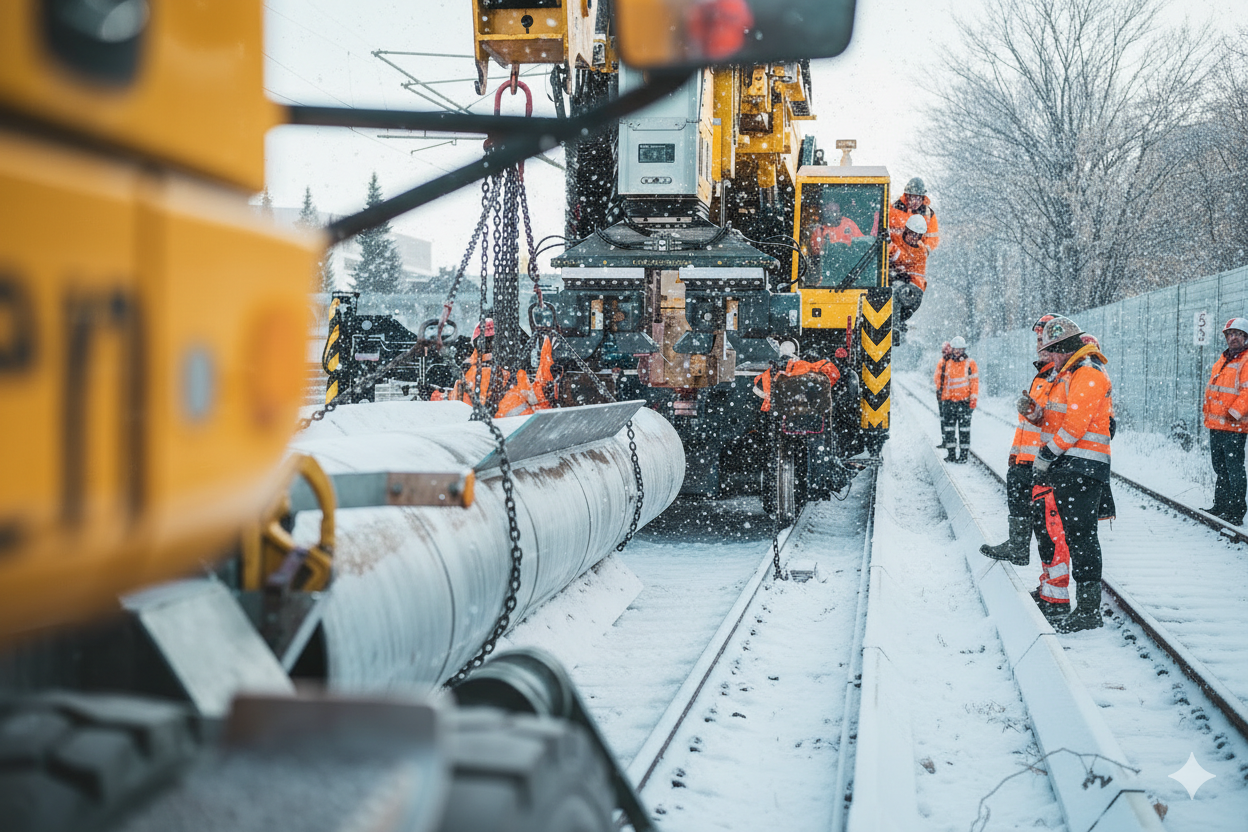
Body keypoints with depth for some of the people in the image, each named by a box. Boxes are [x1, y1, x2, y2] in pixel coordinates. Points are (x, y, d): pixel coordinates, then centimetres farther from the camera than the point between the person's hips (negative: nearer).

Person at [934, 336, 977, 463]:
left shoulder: (970, 363, 2)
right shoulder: (944, 363, 10)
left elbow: (974, 381, 1)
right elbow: (937, 378, 16)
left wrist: (974, 398, -5)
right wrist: (939, 388, 1)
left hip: (964, 400, -3)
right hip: (948, 400, 3)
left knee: (964, 427, -3)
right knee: (948, 426, 4)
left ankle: (964, 453, 1)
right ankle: (951, 453, 11)